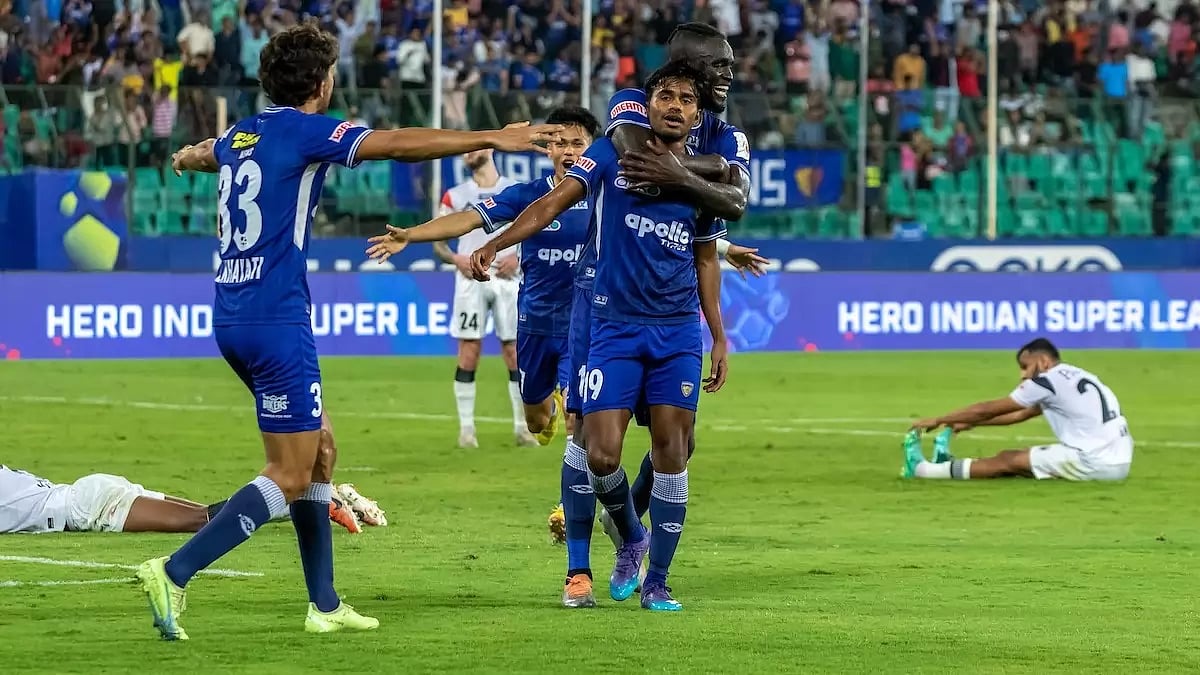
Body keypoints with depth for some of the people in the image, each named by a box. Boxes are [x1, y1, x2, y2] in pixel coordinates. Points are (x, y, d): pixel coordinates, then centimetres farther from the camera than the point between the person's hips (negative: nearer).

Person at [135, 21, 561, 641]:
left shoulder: (240, 135, 15)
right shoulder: (304, 130, -9)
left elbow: (203, 153, 40)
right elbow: (397, 145, -18)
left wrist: (185, 158, 65)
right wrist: (491, 139, -15)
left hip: (233, 318, 9)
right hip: (275, 320, -9)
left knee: (320, 448, 16)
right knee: (291, 477, -6)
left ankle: (324, 604, 16)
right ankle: (173, 573, -16)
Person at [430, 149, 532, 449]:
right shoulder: (455, 196, 9)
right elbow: (437, 242, 11)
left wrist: (518, 258, -7)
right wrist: (456, 259, -8)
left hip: (507, 277, 0)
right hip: (471, 278, 0)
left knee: (515, 352, -1)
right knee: (469, 353, -4)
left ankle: (522, 427, 7)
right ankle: (466, 428, 0)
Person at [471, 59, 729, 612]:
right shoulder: (613, 156, -1)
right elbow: (556, 200, -9)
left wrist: (719, 339, 16)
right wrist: (495, 244, -22)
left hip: (678, 335, 2)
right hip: (615, 328, -2)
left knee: (671, 451, -2)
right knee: (602, 456, -10)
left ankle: (656, 583, 9)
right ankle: (630, 538, 21)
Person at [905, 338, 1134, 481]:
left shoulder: (1047, 380, -5)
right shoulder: (1075, 376, 21)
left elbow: (987, 409, 3)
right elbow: (1022, 415, 31)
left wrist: (938, 420, 15)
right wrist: (970, 423, 33)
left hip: (1096, 463, -8)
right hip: (1119, 462, 8)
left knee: (1009, 461, 3)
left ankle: (922, 469, 9)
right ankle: (951, 465, 28)